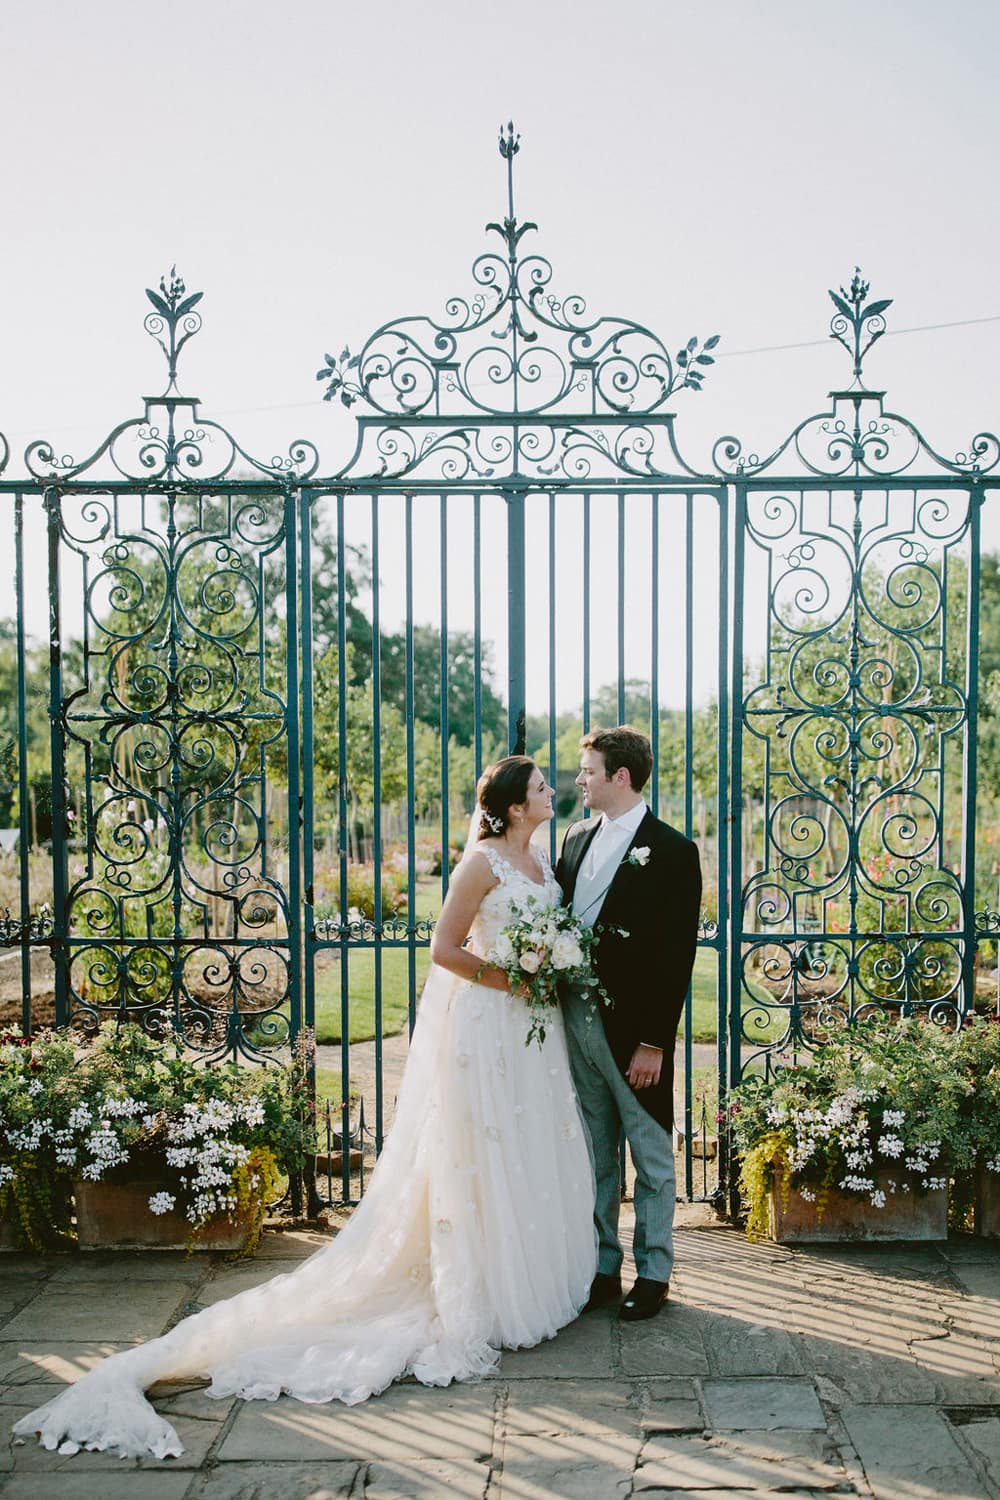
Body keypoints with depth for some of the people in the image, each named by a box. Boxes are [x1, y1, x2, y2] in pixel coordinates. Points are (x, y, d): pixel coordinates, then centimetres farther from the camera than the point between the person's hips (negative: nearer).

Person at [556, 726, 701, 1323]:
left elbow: (677, 956, -13)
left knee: (652, 1156, 9)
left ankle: (654, 1273, 22)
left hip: (634, 1029, -6)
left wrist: (654, 1042, -15)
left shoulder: (671, 850, -11)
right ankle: (602, 1268, 27)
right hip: (577, 1022, 6)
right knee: (595, 1156, 15)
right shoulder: (577, 837, 10)